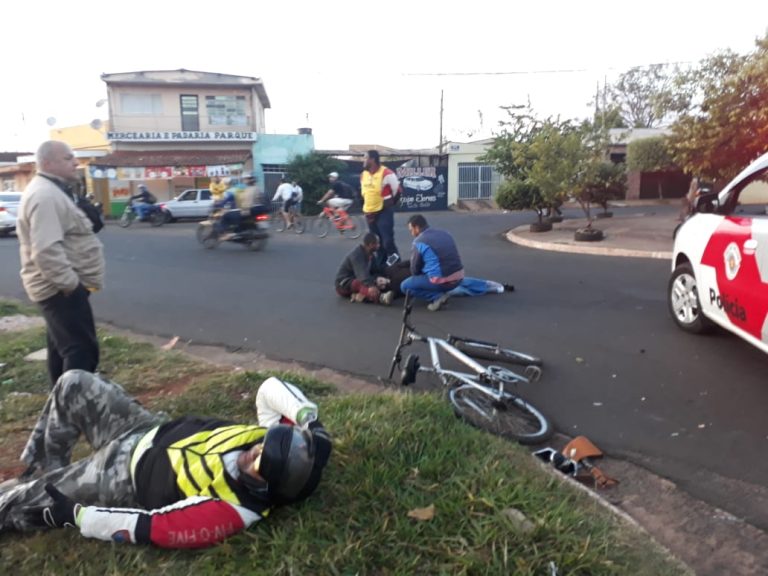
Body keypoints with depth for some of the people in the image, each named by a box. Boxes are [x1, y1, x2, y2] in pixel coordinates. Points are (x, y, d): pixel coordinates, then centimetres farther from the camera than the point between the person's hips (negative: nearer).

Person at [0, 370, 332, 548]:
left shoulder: (232, 512, -36)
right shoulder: (279, 440, -22)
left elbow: (150, 528, -29)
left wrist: (73, 515, -20)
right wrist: (308, 418, -32)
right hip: (151, 430, 6)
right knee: (72, 385, 12)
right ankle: (48, 466, 39)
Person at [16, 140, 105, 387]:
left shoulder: (51, 191, 16)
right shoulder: (45, 196, -20)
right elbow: (47, 252, -29)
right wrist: (71, 284, -24)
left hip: (59, 286, 11)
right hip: (61, 289, -11)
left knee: (62, 347, 19)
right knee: (82, 350, -10)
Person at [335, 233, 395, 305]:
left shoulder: (371, 255, 6)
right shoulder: (357, 254, -22)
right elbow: (362, 274, -38)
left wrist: (379, 278, -29)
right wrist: (370, 286, -56)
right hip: (344, 283, -7)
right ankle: (380, 297, -69)